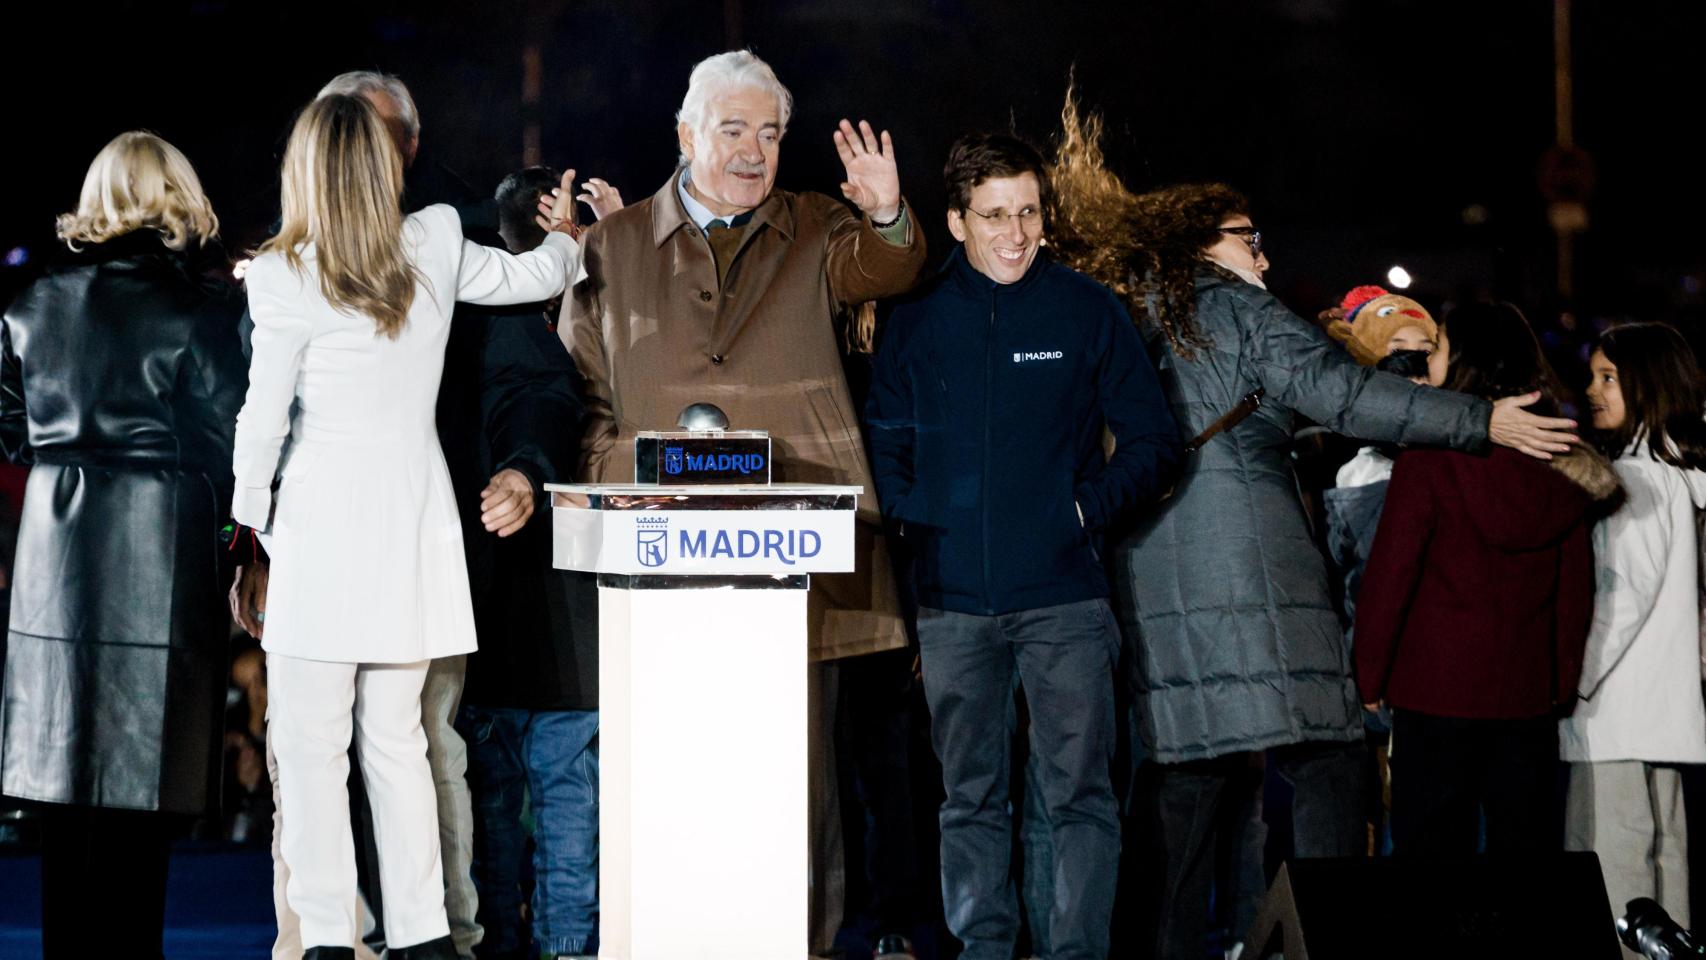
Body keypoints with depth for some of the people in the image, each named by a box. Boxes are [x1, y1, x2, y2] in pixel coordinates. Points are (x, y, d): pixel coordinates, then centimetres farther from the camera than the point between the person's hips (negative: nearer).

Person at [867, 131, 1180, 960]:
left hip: (1063, 596, -2)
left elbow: (1154, 441, 4)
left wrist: (1090, 509, -6)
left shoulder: (1086, 310, 2)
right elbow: (884, 440, 13)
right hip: (953, 599, 2)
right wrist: (910, 515, -2)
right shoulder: (917, 318, 6)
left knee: (1080, 792, -3)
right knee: (969, 798, 8)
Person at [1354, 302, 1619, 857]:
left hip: (1438, 688, -4)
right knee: (1524, 841, 10)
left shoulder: (1431, 456, -11)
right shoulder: (1566, 465, 5)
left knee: (1430, 849, 1)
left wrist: (1369, 677, -2)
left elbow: (1390, 575, -10)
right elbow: (1576, 586, 10)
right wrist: (1564, 677, 18)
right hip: (1530, 692, 5)